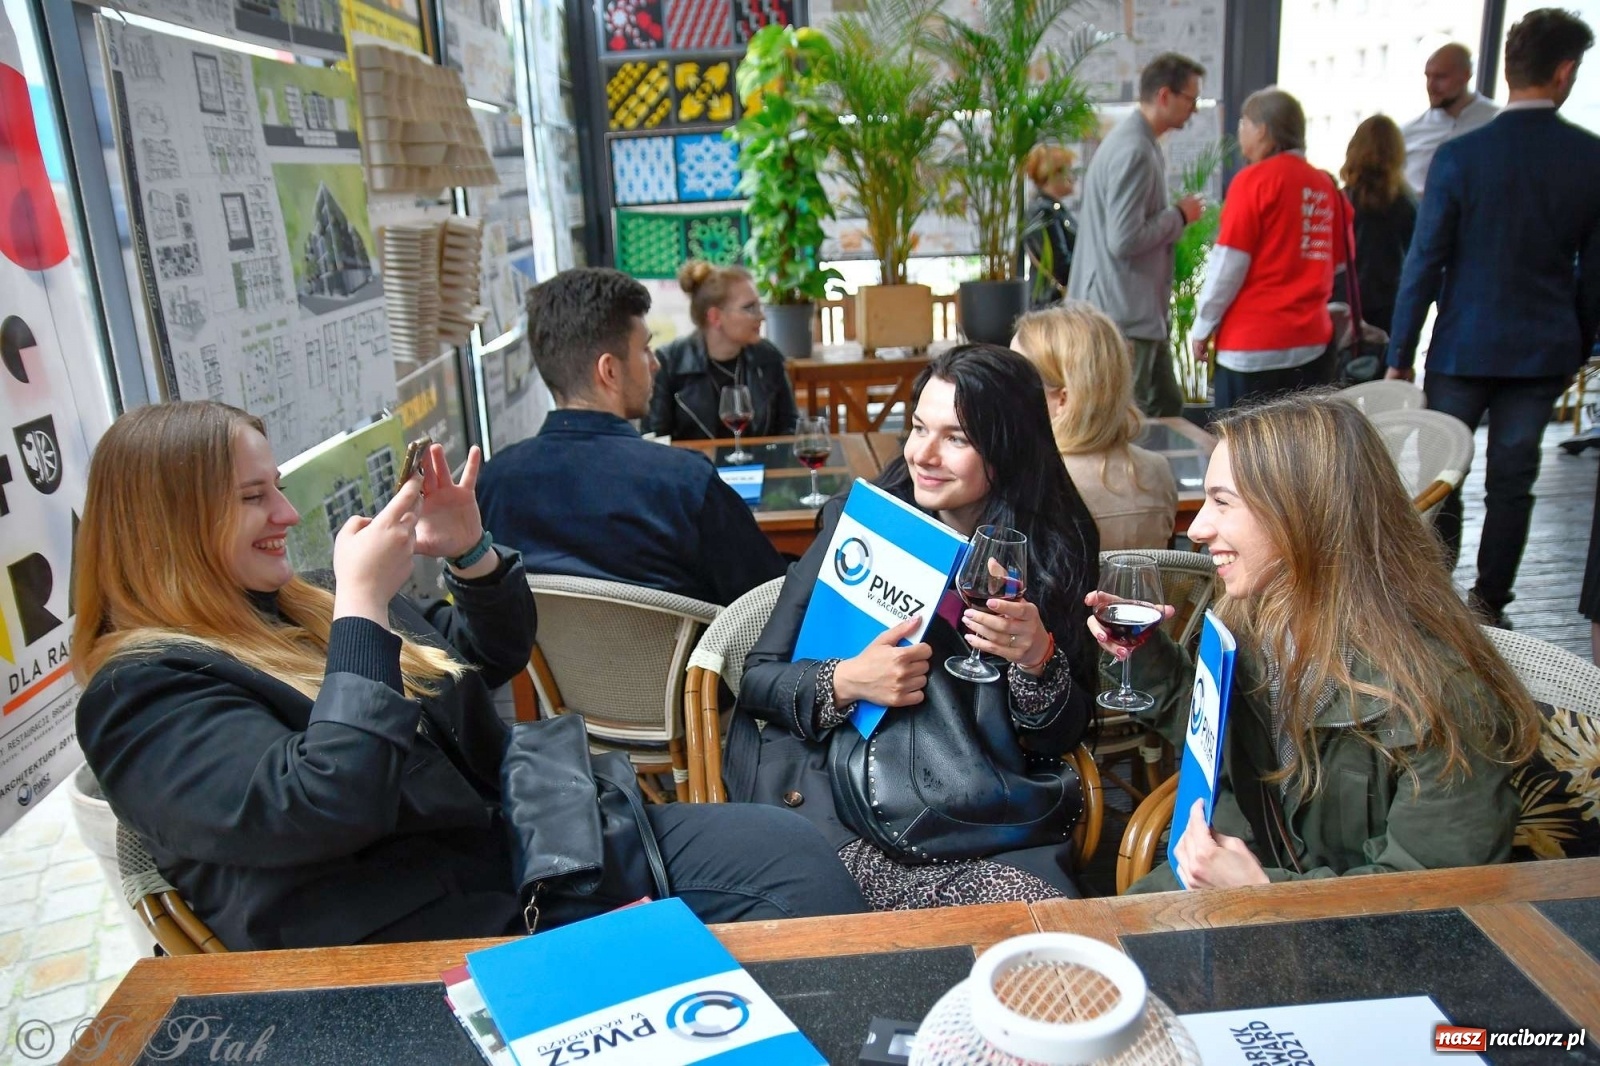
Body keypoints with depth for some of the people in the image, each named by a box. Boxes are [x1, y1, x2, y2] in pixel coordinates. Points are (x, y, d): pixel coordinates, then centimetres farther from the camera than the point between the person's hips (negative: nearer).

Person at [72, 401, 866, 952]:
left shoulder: (302, 608, 15)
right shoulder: (146, 693, -7)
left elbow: (494, 655, 22)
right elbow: (324, 809, -25)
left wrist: (472, 553, 3)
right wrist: (362, 605, -19)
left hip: (541, 842, 7)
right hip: (434, 938, -7)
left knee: (790, 855, -11)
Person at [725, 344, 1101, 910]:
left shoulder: (1053, 551, 7)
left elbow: (1062, 738, 9)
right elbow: (758, 679, 5)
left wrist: (1037, 659, -11)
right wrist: (845, 681, -14)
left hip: (990, 830, 2)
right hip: (842, 821, -2)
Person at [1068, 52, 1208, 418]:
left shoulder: (1140, 143, 14)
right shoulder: (1134, 153, -19)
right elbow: (1125, 240, -26)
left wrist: (1175, 216, 13)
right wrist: (1179, 215, -13)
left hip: (1144, 310, 11)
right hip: (1125, 314, -11)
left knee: (1166, 408, 18)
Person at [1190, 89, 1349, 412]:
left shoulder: (1254, 179, -7)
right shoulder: (1325, 185, 8)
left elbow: (1228, 264, -8)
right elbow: (1338, 261, 16)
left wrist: (1202, 327, 0)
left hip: (1253, 342, -5)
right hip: (1313, 340, 6)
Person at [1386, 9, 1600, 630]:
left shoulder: (1460, 156, -10)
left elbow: (1425, 264, -9)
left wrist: (1400, 355, -2)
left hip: (1464, 349, -2)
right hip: (1545, 352, 2)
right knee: (1512, 482, 10)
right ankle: (1488, 607, 18)